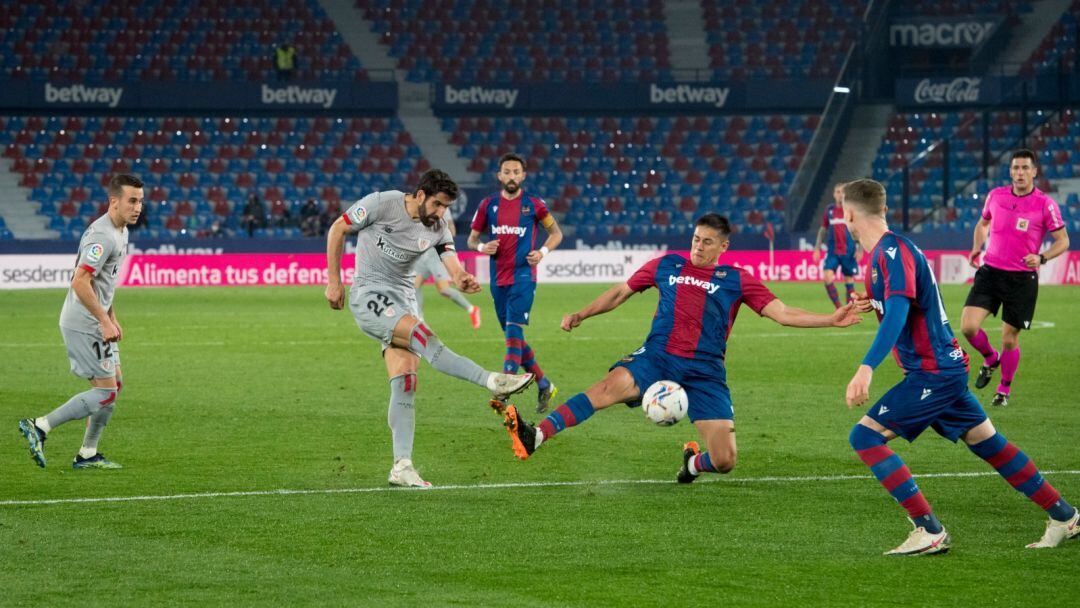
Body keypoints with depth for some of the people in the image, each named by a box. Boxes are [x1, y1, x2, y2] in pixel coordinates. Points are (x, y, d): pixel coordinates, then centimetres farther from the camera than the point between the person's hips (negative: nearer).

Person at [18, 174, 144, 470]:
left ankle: (88, 455, 17)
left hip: (96, 323, 10)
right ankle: (39, 427, -5)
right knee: (106, 392, -9)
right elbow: (80, 283, -26)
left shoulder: (120, 232, 13)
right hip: (84, 325, -10)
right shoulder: (103, 236, -21)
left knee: (115, 384, 12)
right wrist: (104, 321, -23)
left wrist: (112, 318, 21)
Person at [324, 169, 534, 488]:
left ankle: (402, 466, -8)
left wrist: (463, 280, -34)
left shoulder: (437, 229, 2)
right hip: (369, 296, -6)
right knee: (421, 334, -29)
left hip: (403, 298, 6)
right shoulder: (381, 204, -12)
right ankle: (492, 381, -37)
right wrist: (334, 281, -4)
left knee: (405, 381, -7)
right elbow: (337, 229, -3)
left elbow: (453, 265, -9)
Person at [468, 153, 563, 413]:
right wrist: (482, 247, -9)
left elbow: (556, 233, 10)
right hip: (499, 280, 5)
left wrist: (543, 251, -9)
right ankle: (544, 385, 25)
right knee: (514, 337, 10)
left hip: (523, 276, -5)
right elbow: (472, 238, 14)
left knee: (514, 331, -19)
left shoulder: (533, 204, -1)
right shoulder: (488, 205, 7)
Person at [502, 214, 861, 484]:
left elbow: (783, 314, 4)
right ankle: (534, 438, -45)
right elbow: (621, 292, 22)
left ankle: (694, 461, 31)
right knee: (612, 385, -33)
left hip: (706, 373, 0)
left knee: (724, 461, -9)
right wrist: (580, 315, 11)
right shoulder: (667, 266, 13)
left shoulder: (736, 280, 7)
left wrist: (831, 320, -6)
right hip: (657, 359, 0)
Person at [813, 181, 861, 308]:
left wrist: (860, 249, -9)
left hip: (849, 252, -2)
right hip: (832, 252, 2)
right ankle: (839, 309, -7)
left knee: (849, 281, 4)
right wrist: (817, 248, 7)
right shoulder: (829, 210, 5)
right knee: (828, 278, -16)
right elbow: (823, 230, 14)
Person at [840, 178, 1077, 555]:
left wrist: (867, 368, -41)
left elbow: (898, 311, -32)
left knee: (865, 436, -12)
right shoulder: (884, 251, 12)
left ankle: (929, 532, -15)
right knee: (987, 443, 18)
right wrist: (874, 304, 15)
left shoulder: (893, 251, -18)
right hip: (946, 368, 10)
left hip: (933, 373, -10)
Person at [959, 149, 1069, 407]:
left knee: (1010, 339, 2)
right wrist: (976, 248, 5)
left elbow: (1063, 241, -3)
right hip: (990, 271, 3)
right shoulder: (995, 196, 3)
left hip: (1022, 279, -3)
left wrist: (1041, 258, -21)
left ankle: (1005, 388, 27)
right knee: (968, 326, -12)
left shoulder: (1045, 204, -8)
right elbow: (983, 223, 23)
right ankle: (990, 359, 21)